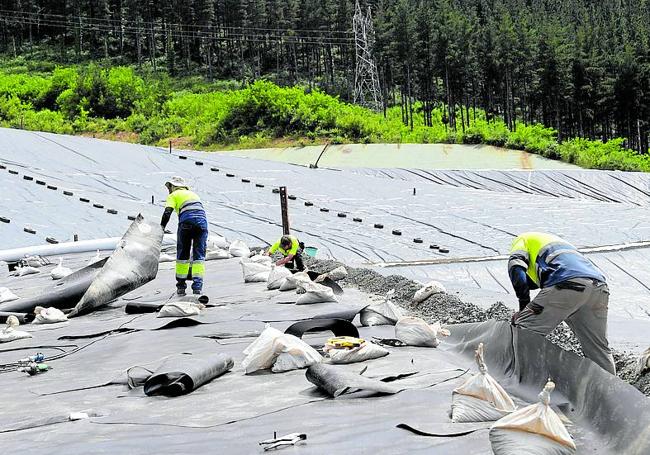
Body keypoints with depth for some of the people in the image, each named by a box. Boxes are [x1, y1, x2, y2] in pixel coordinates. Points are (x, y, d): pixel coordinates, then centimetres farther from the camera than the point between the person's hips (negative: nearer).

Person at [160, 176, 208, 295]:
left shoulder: (173, 195, 17)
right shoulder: (193, 194, 33)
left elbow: (167, 212, 0)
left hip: (186, 222, -4)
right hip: (202, 221, 4)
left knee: (182, 254, 10)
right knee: (199, 255, 4)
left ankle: (181, 286, 13)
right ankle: (197, 286, -6)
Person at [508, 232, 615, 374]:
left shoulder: (522, 240, 24)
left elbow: (516, 267, 2)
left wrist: (524, 307, 2)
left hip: (568, 284, -7)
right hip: (599, 286, 7)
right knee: (599, 350, 21)